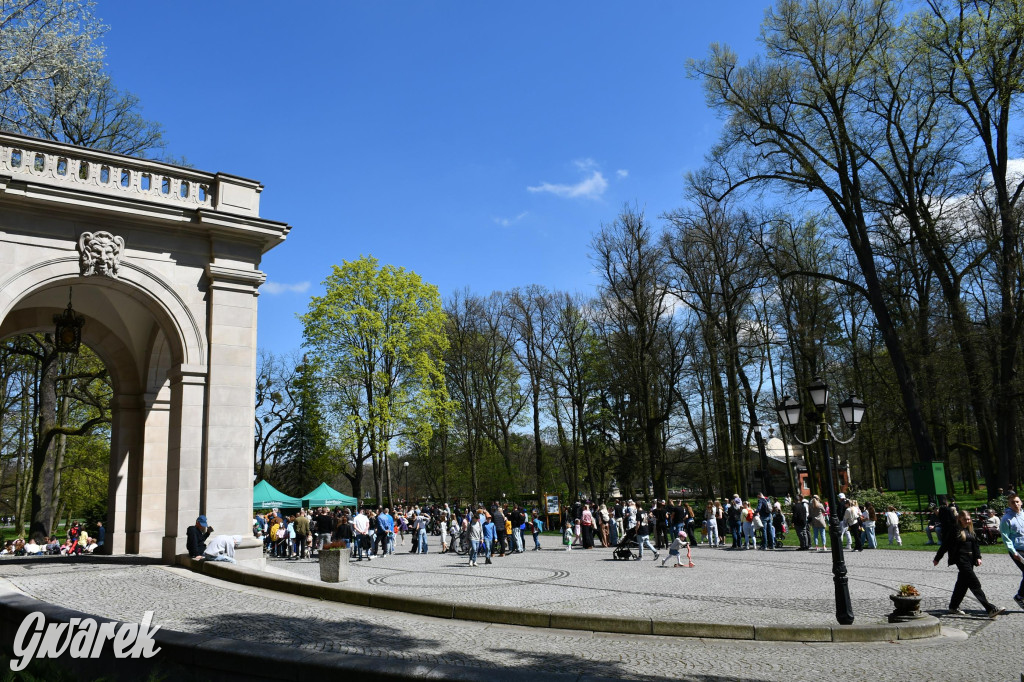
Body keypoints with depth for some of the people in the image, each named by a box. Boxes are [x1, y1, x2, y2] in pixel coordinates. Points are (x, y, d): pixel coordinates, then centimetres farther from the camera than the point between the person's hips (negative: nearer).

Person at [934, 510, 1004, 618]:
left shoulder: (970, 530, 12)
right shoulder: (955, 530, -9)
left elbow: (975, 544, 17)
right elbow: (945, 545, -5)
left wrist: (978, 557, 2)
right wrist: (937, 559, -1)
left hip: (970, 559, 7)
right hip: (961, 559, -7)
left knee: (963, 583, 12)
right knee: (975, 584, -10)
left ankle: (953, 607, 24)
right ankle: (991, 609, -14)